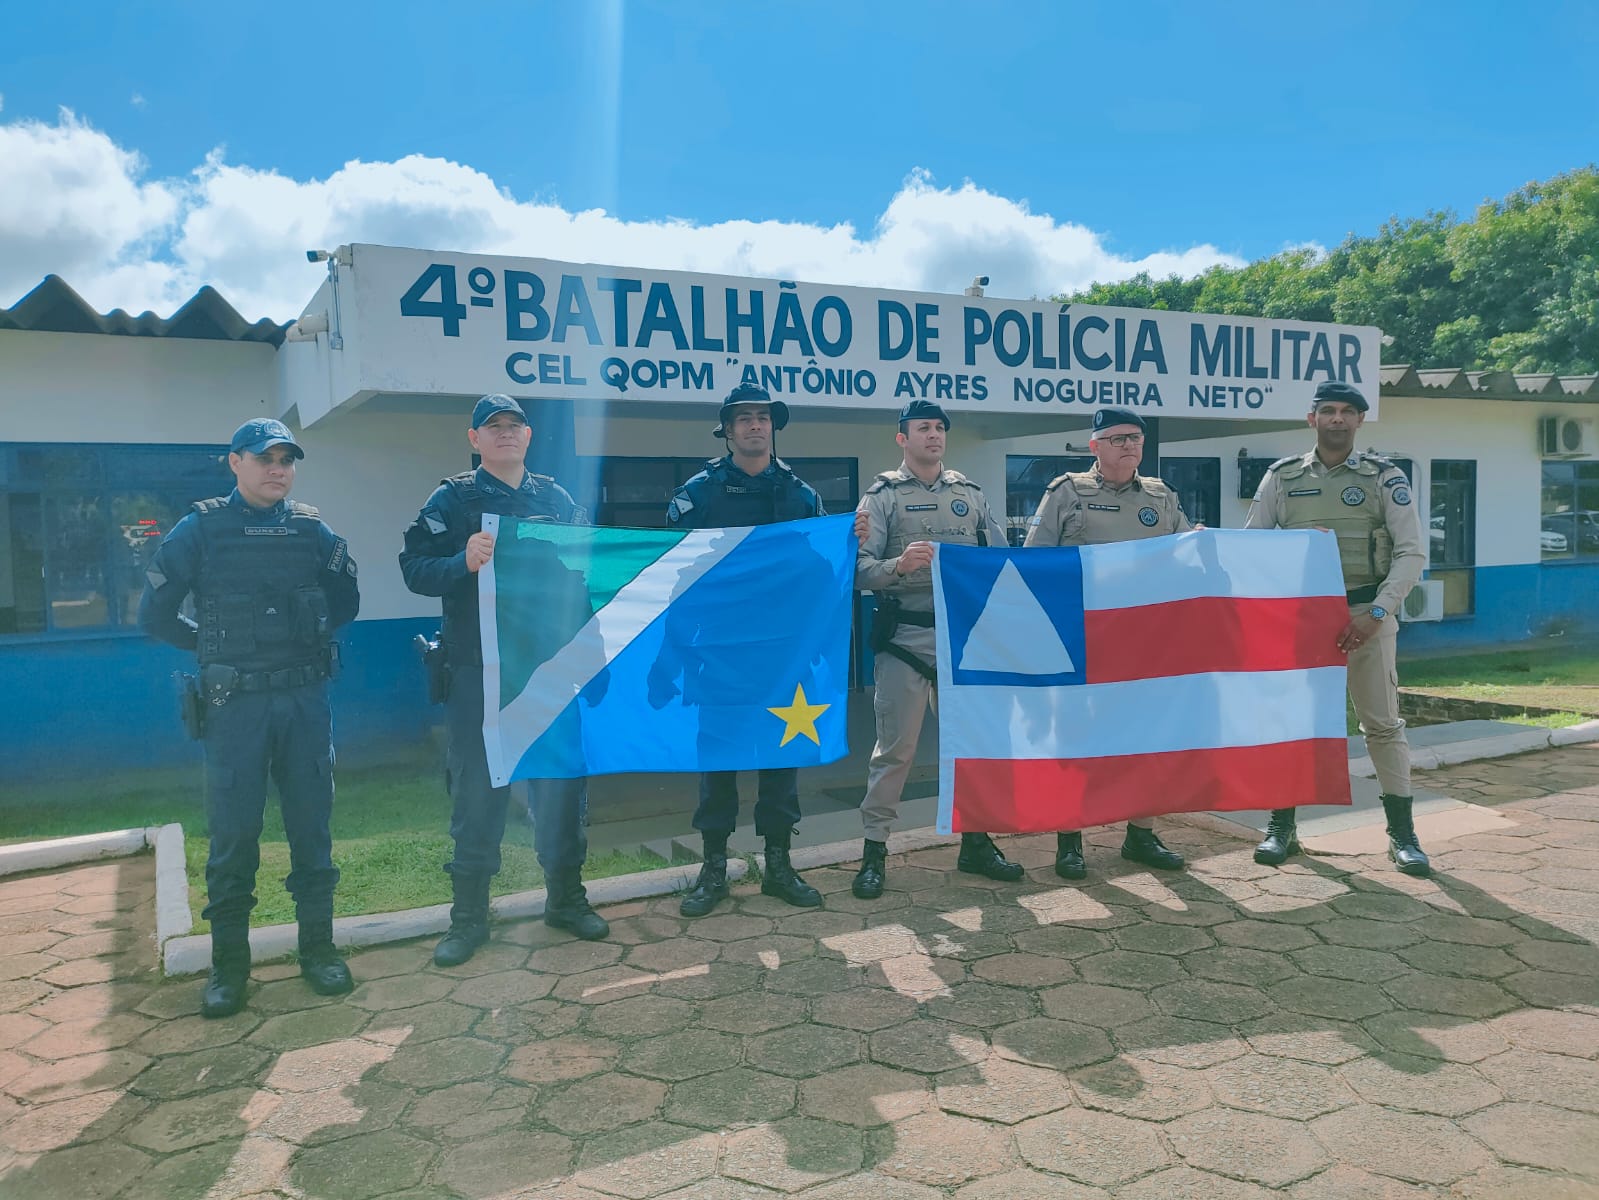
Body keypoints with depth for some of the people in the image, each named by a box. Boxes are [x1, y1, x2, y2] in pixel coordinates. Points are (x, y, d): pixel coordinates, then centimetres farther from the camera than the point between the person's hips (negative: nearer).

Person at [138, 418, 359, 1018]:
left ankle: (318, 948, 22)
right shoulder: (201, 529, -1)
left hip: (305, 700, 2)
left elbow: (345, 610, 14)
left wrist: (339, 564, 0)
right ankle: (228, 965, 17)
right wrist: (213, 644, 2)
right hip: (234, 704, -2)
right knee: (232, 838, 4)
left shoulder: (313, 529, 6)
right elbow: (154, 615, 3)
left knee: (312, 828, 9)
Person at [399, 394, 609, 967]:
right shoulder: (452, 500, 2)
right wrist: (464, 562, -25)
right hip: (478, 670, -3)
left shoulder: (556, 498, 12)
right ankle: (469, 915, 16)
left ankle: (566, 897, 25)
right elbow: (414, 568, -8)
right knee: (477, 790, 3)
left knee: (562, 779, 9)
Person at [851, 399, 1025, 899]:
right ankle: (874, 850, 9)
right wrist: (899, 565, -27)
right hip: (905, 638, -4)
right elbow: (861, 569, -9)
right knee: (894, 746, -2)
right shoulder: (883, 495, 1)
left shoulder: (971, 494, 13)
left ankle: (975, 842, 25)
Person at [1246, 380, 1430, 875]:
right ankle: (1282, 826, 17)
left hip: (1367, 615, -1)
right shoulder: (1282, 477, 5)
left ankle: (1402, 833, 13)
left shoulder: (1385, 477, 1)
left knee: (1383, 723, 2)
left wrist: (1375, 613, -14)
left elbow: (1411, 553, -4)